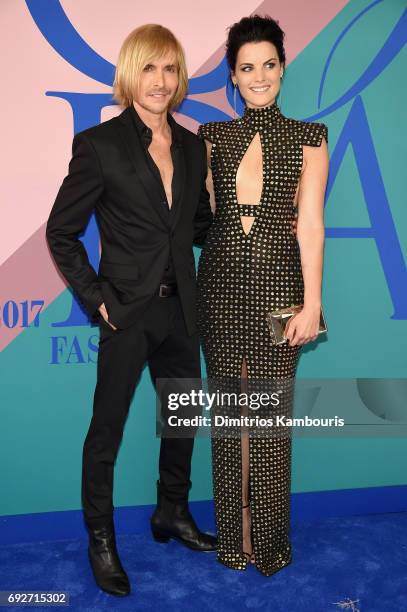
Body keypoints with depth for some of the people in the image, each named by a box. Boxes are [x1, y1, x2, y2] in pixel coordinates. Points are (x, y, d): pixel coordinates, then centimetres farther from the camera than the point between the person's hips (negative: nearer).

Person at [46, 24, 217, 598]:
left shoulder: (192, 146, 7)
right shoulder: (98, 144, -9)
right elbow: (61, 232, -6)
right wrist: (95, 297, -11)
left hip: (179, 308, 6)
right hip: (127, 311, -6)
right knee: (107, 428, 8)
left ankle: (172, 514, 41)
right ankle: (101, 538, 29)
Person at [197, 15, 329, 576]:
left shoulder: (307, 139, 3)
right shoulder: (213, 138, 10)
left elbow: (310, 225, -3)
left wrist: (311, 304, -8)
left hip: (278, 283, -2)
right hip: (222, 282, 2)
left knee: (272, 413, 3)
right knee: (230, 409, 9)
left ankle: (269, 539, 22)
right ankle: (234, 534, 25)